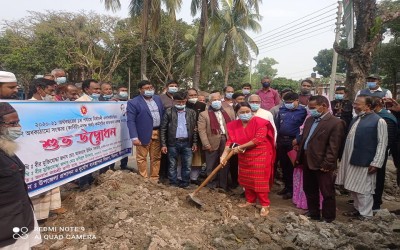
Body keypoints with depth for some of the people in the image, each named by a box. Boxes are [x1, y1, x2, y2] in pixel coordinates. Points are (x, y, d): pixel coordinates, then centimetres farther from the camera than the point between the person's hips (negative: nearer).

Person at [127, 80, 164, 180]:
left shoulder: (158, 99, 10)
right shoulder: (133, 102, -7)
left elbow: (163, 114, 13)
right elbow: (131, 121, -11)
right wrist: (134, 137, -19)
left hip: (158, 133, 5)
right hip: (144, 134, -5)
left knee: (156, 157, 14)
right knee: (142, 158, 6)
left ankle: (154, 178, 27)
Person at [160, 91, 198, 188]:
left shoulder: (192, 112, 7)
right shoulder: (168, 112, 0)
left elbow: (195, 129, 10)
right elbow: (163, 129, 0)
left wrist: (195, 142, 4)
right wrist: (163, 144, -4)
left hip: (187, 143, 2)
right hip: (173, 143, -1)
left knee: (187, 165, 6)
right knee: (172, 165, 8)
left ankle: (185, 183, 20)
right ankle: (173, 184, 21)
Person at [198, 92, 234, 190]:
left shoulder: (229, 112, 14)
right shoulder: (204, 114, 1)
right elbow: (201, 130, -6)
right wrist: (207, 144, -13)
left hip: (227, 141, 3)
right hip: (213, 143, -3)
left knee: (225, 164, 9)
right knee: (212, 166, 6)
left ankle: (223, 185, 21)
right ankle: (212, 186, 19)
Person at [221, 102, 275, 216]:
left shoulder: (260, 122, -16)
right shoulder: (234, 125, 0)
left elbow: (258, 139, -23)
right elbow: (230, 140, -4)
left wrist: (240, 147, -19)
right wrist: (224, 154, -17)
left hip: (259, 155, -6)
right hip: (244, 156, 6)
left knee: (259, 180, -3)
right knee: (246, 179, 15)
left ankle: (265, 205, 11)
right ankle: (250, 201, 32)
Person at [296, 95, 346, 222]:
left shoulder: (336, 123, -13)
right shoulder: (309, 120, 10)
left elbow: (333, 147, -17)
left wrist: (327, 164, -18)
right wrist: (300, 157, 10)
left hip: (322, 165, -8)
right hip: (307, 162, 8)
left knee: (327, 193, 8)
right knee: (309, 190, 19)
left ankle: (328, 218, 25)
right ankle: (313, 213, 37)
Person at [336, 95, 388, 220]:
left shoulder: (379, 121, -10)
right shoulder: (355, 119, 11)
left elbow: (382, 143, -12)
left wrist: (376, 163, -15)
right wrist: (345, 158, 14)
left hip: (365, 163, -7)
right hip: (351, 161, 7)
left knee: (363, 190, 5)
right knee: (353, 188, 17)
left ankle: (365, 215, 22)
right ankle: (358, 209, 35)